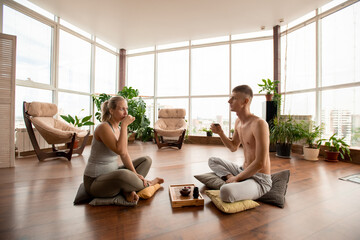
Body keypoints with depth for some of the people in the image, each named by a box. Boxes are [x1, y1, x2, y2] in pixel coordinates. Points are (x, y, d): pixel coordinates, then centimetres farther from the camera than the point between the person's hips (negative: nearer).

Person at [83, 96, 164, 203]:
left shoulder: (119, 129, 4)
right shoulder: (104, 127, -20)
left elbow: (125, 155, 2)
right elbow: (120, 151, -32)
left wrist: (135, 173, -9)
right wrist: (124, 125, -26)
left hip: (112, 173, 8)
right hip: (94, 181, -8)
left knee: (147, 160, 5)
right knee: (124, 174, -40)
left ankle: (127, 190, -13)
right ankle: (146, 184, -7)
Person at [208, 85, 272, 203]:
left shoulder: (259, 124, -23)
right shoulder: (238, 121, 4)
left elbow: (260, 163, -24)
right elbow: (233, 147, 15)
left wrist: (237, 178, -15)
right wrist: (220, 133, -1)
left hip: (259, 180, -8)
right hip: (243, 171, 9)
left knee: (225, 192, -35)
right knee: (212, 161, 15)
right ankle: (230, 178, -6)